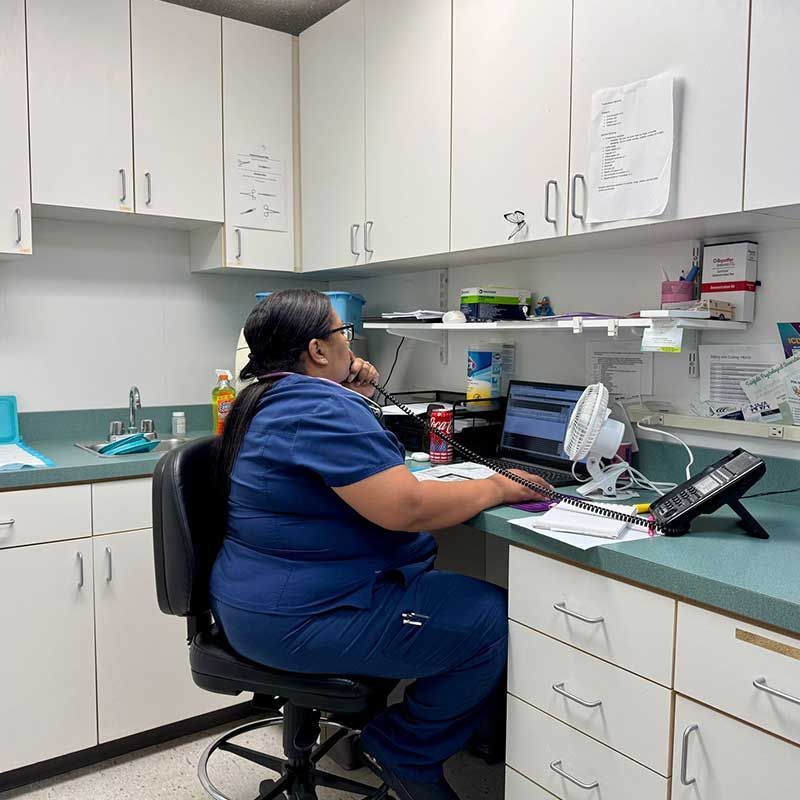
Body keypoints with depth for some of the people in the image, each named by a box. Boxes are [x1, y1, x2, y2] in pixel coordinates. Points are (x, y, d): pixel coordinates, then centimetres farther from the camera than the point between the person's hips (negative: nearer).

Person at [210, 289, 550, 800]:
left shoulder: (266, 401, 10)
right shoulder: (322, 409, -23)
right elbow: (406, 506, -29)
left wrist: (354, 398, 9)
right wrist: (494, 487, -14)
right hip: (300, 620, -11)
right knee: (493, 620, -9)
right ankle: (404, 752, 9)